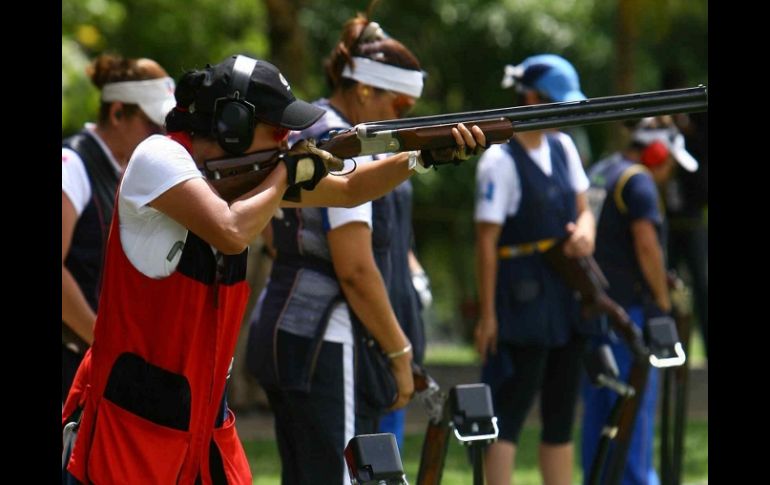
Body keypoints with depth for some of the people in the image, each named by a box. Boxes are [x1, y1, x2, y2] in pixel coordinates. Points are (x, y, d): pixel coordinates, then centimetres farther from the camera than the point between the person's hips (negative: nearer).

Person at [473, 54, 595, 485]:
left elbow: (582, 208, 18)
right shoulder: (501, 160, -13)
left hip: (567, 297, 8)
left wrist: (585, 229, -7)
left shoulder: (563, 147, 10)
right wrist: (487, 314, -14)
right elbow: (486, 241, -13)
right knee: (510, 411, -6)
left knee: (561, 416, 11)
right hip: (523, 300, -8)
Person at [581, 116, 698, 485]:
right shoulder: (638, 181, -11)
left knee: (596, 404, 11)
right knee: (636, 403, -4)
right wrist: (662, 299, -8)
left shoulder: (596, 175, 17)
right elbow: (646, 245, -18)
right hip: (626, 305, -9)